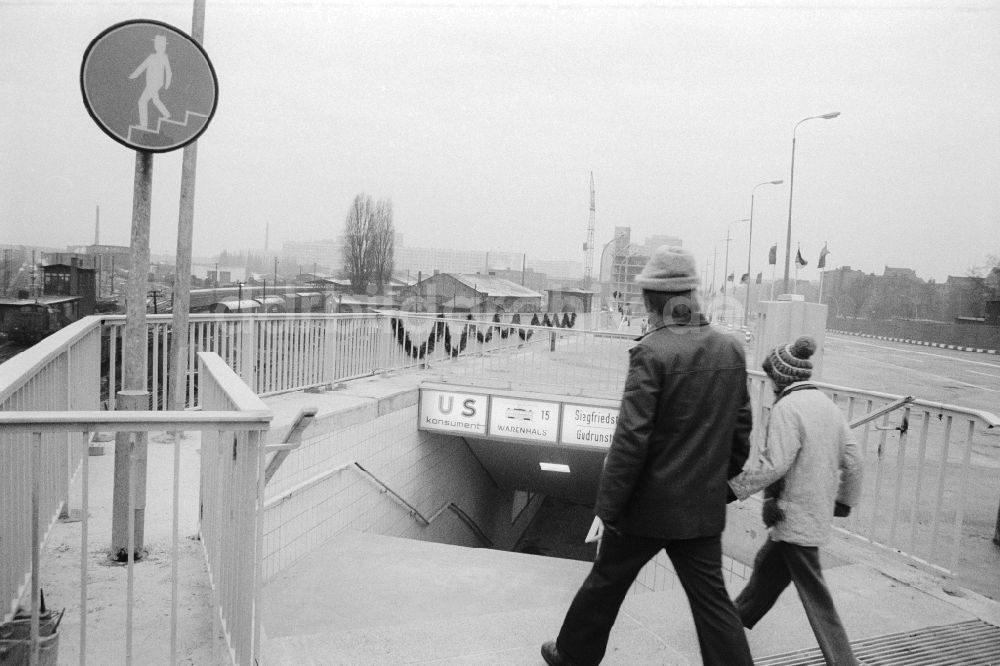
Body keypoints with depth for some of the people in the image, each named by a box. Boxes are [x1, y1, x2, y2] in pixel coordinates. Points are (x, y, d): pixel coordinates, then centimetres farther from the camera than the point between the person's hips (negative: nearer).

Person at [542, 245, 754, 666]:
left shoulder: (651, 352, -19)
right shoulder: (732, 350, 0)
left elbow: (631, 438, -20)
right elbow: (741, 428, 8)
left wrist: (608, 505, -12)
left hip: (649, 504, -4)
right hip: (704, 505, 5)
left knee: (606, 583, 16)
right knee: (711, 599, 13)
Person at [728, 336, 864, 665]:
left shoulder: (787, 407, -18)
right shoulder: (828, 404, 7)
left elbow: (774, 464, -23)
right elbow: (852, 459, 10)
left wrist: (734, 486, -15)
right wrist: (844, 500, 21)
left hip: (794, 514, -9)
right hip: (818, 512, 9)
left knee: (814, 593, 1)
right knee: (767, 565, 24)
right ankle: (739, 616, 41)